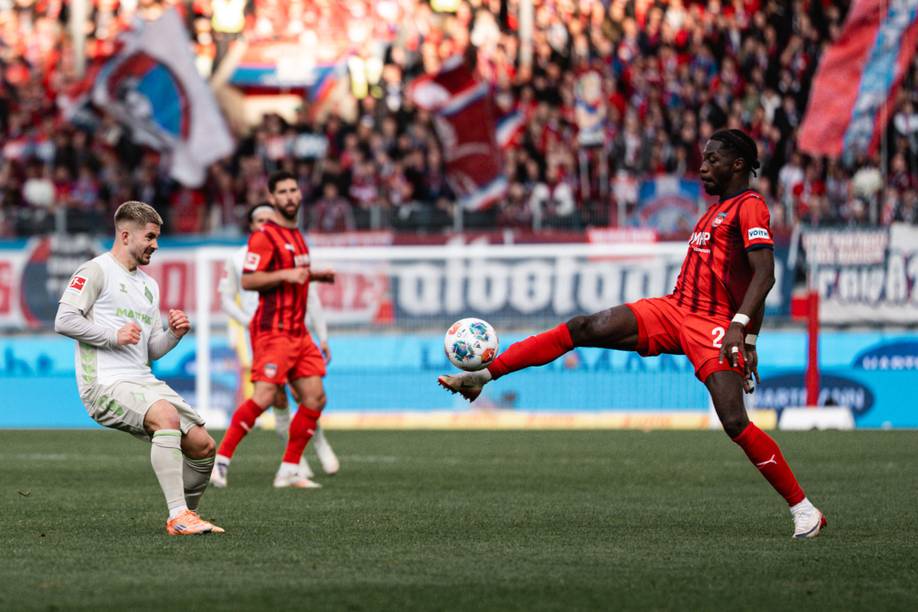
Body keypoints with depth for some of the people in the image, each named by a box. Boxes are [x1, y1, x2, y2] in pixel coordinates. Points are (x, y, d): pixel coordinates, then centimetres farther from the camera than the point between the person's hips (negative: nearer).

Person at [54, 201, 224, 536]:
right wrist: (113, 335, -17)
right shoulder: (96, 271, -2)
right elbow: (64, 320, -12)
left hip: (143, 381, 8)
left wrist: (174, 334, 3)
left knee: (203, 446, -1)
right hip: (105, 383, -8)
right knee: (166, 415, -34)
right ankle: (177, 517, -35)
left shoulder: (149, 285, 23)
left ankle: (186, 514, 24)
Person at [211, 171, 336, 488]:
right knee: (263, 397, -17)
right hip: (273, 329, -9)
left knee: (315, 398, 2)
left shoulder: (295, 235, 18)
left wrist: (313, 275, 17)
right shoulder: (265, 236, -10)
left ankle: (289, 471, 7)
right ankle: (220, 459, -8)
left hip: (298, 331, 9)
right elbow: (248, 281, -16)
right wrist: (286, 274, -24)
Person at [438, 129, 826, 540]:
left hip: (713, 326, -8)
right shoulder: (715, 211, 22)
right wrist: (750, 343, 27)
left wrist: (739, 326, -31)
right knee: (583, 328, -6)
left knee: (735, 422, -19)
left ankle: (804, 511, -9)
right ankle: (483, 375, -5)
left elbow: (764, 274, -19)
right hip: (672, 310, 8)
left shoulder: (750, 206, -6)